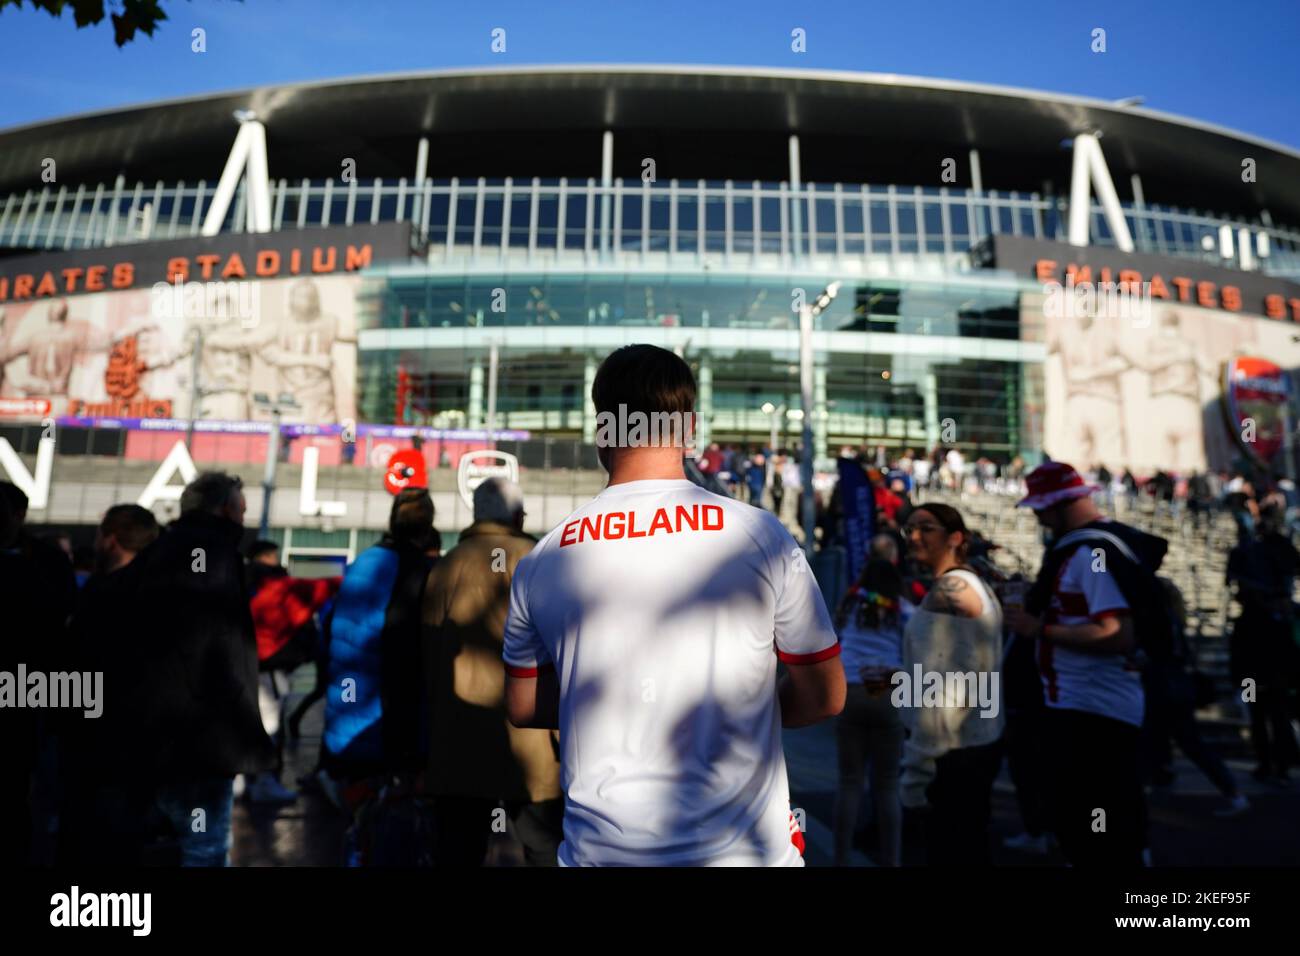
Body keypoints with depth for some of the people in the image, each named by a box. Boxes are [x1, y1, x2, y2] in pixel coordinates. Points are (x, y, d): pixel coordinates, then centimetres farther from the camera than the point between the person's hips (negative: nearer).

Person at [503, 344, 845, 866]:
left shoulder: (540, 561, -7)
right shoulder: (760, 535, -13)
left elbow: (523, 708, 7)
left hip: (599, 846, 2)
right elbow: (824, 696, -3)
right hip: (742, 844, -1)